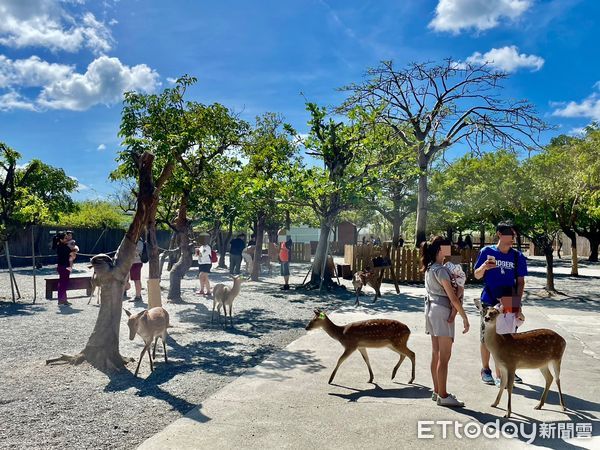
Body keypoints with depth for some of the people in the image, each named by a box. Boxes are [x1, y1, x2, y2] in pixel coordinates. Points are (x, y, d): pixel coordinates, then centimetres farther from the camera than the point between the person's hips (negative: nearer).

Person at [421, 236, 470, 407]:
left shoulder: (429, 268, 10)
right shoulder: (441, 270, -17)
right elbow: (453, 298, -18)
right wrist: (465, 318, -12)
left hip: (431, 310, 9)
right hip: (442, 312, -9)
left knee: (436, 354, 14)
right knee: (444, 357, -1)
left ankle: (437, 391, 23)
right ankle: (443, 396, 6)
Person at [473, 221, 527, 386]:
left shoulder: (517, 256, 3)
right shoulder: (487, 252, -4)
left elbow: (520, 281, 7)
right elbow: (477, 275, 1)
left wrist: (518, 300, -5)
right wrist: (484, 267, -21)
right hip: (489, 302, -2)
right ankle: (485, 370, 22)